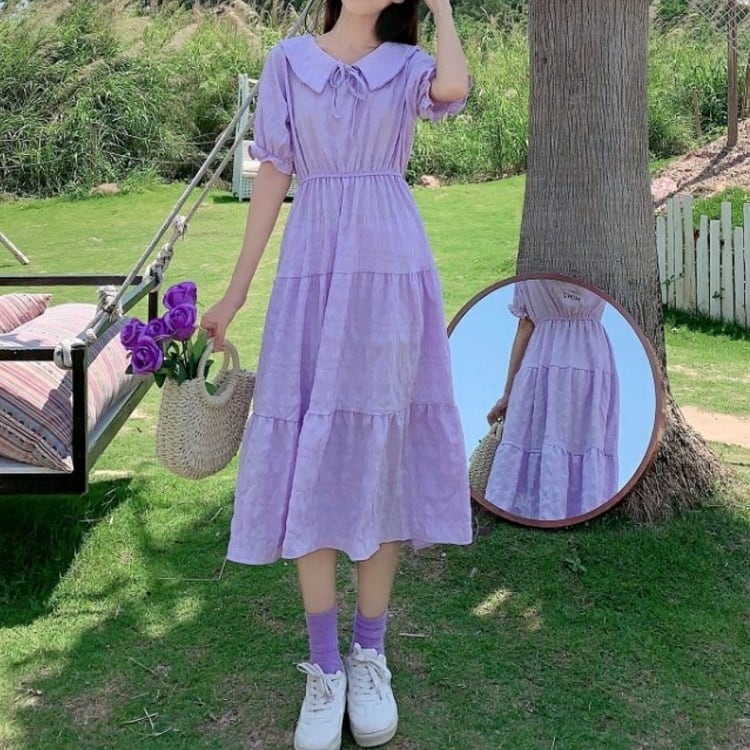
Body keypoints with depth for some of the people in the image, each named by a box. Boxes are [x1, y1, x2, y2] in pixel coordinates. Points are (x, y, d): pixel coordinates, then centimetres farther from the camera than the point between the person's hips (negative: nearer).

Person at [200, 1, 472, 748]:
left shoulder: (409, 65, 7)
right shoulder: (287, 63, 9)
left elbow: (455, 87, -17)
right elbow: (272, 177, 7)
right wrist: (234, 292, 3)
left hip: (392, 272, 0)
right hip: (314, 272, 0)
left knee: (382, 449, 3)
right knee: (308, 456, -2)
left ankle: (369, 653, 17)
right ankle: (324, 666, 10)